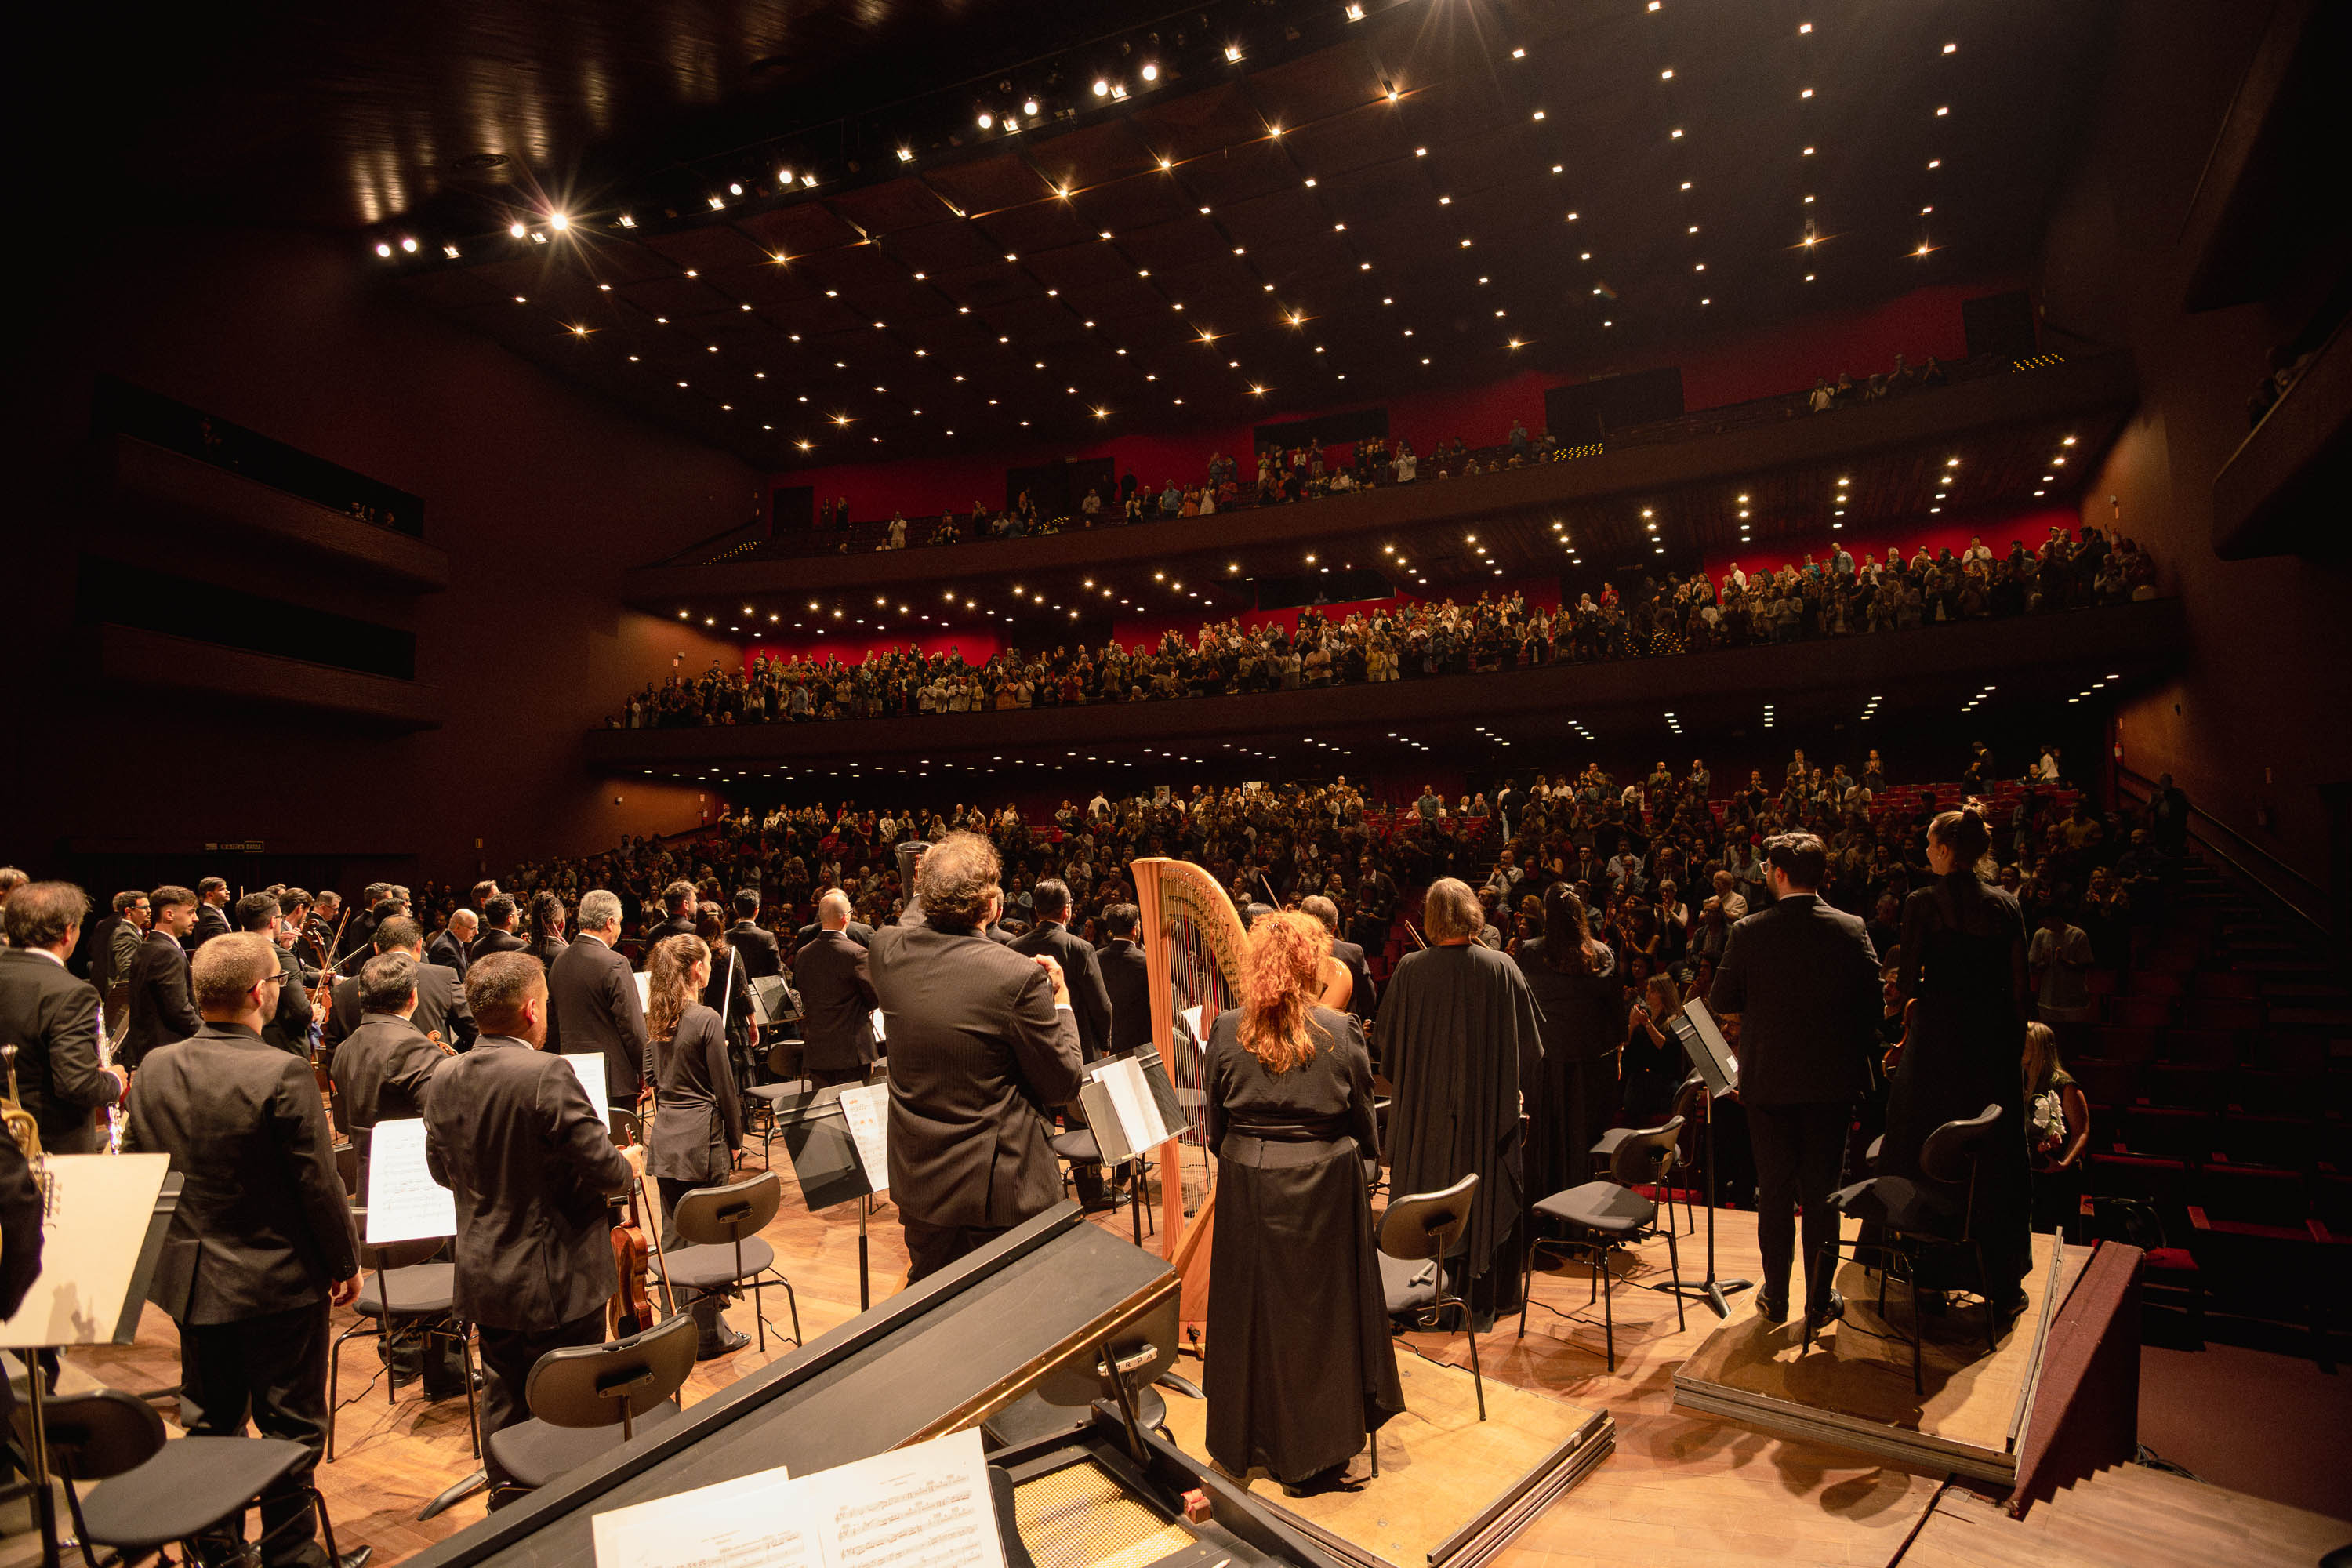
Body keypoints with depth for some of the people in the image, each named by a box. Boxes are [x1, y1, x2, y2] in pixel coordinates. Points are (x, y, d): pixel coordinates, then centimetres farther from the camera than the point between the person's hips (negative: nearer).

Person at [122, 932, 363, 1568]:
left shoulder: (155, 1068, -5)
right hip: (278, 1280, -6)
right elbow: (319, 1186, -19)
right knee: (291, 1428, 10)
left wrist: (178, 1243, 21)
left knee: (211, 1425, 22)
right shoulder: (284, 1075, -24)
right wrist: (346, 1263, -4)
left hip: (191, 1277, 6)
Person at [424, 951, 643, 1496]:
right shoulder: (547, 1075, -26)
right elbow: (601, 1165, -24)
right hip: (557, 1278, -6)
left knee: (504, 1397, 24)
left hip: (484, 1277, 7)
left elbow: (443, 1169, 10)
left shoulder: (445, 1081, -4)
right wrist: (629, 1166, -2)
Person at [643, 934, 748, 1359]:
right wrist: (736, 1140, -2)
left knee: (672, 1235, 15)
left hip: (664, 1136, 8)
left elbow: (659, 1078, 15)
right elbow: (724, 1087, -12)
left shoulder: (658, 1018, 6)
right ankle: (708, 1334, 10)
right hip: (701, 1137, -7)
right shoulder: (705, 1020, -16)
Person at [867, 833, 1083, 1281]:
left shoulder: (887, 949, -9)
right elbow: (1062, 1087, -13)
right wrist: (1060, 999, -1)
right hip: (999, 1191, -5)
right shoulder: (1020, 978, -25)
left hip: (918, 1183, 5)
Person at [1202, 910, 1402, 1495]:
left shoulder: (1227, 1031, -7)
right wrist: (1368, 1163, 17)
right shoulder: (1341, 1031, -11)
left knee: (1251, 1311, 16)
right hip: (1323, 1188, -1)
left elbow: (1216, 1123, 1)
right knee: (1319, 1311, 13)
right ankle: (1314, 1452, 26)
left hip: (1247, 1185, 2)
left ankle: (1245, 1443, 33)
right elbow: (1362, 1118, -1)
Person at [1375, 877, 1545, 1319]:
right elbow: (1530, 1043, -2)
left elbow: (1387, 1038, 0)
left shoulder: (1409, 969, -12)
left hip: (1423, 1113, 0)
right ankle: (1480, 1303, 23)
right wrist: (1513, 1087, 14)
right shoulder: (1502, 969, -11)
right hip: (1489, 1112, 0)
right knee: (1486, 1204, 14)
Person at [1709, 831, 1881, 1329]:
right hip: (1832, 1079, 2)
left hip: (1769, 1079, -1)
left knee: (1774, 1190, 10)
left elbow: (1721, 1002, -5)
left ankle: (1775, 1298, 21)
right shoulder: (1851, 930, -7)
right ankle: (1821, 1299, 21)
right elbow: (1872, 1003, -1)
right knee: (1822, 1192, 12)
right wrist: (1856, 1051, 15)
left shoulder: (1749, 932, -12)